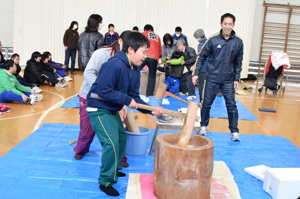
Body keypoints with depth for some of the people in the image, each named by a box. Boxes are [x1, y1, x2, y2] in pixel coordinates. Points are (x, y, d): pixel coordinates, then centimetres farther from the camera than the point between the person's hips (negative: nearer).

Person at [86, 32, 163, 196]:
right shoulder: (114, 65, -26)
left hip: (112, 110, 10)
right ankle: (106, 182, 1)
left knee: (121, 136, 21)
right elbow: (103, 91, -29)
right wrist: (127, 100, -24)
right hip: (99, 109, -10)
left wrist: (151, 110, -10)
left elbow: (134, 97, 3)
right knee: (111, 142, -15)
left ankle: (114, 169, 42)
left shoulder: (135, 71, 2)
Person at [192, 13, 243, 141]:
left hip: (228, 80, 1)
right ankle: (203, 126, 27)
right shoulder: (213, 40, -4)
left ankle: (234, 131, 13)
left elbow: (238, 62, 7)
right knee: (207, 103, 8)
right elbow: (202, 56, 3)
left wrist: (236, 79, 2)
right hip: (212, 78, -1)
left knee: (231, 104, 2)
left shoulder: (238, 42, 1)